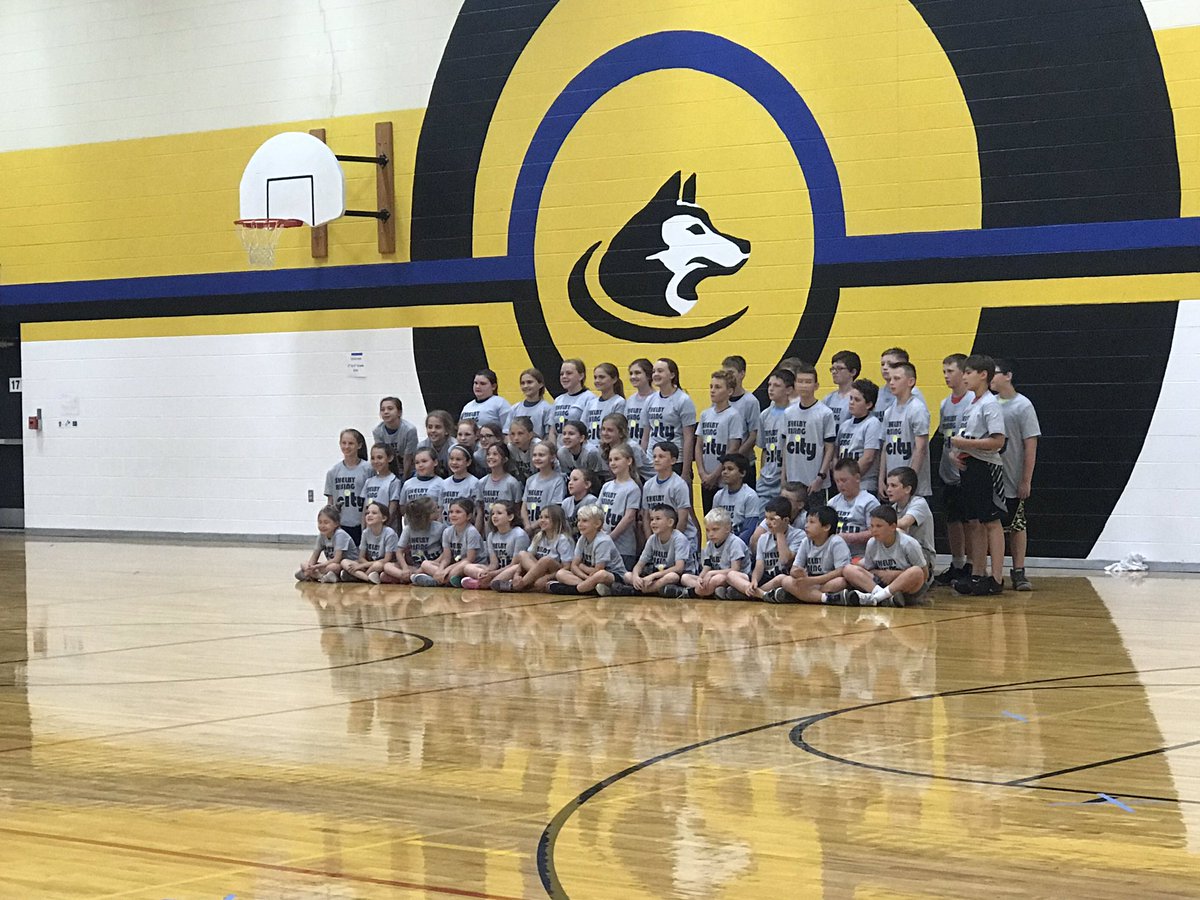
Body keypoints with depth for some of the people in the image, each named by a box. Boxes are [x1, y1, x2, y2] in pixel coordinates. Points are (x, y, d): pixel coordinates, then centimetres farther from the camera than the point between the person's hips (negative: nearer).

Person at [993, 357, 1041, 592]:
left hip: (1012, 482, -4)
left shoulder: (1022, 406, -7)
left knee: (1016, 525, 3)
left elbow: (1031, 445, -9)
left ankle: (1019, 572, 9)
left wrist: (1026, 481, -12)